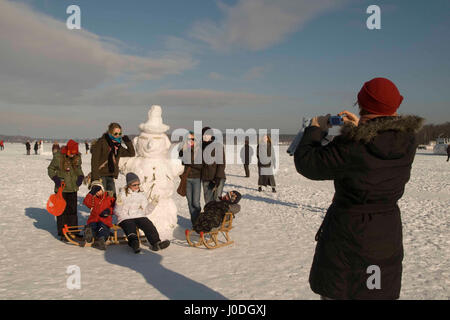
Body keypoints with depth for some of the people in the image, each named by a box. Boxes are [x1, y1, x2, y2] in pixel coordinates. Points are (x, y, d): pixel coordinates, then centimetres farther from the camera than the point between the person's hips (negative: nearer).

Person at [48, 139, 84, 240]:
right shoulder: (58, 157, -12)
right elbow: (50, 169, 1)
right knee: (62, 210, 1)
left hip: (73, 189, 4)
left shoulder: (77, 157, -1)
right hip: (61, 189, -4)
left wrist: (80, 176, -1)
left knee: (73, 210, 11)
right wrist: (55, 178, -14)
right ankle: (62, 233, 10)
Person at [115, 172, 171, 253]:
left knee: (149, 225, -28)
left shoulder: (141, 194, 20)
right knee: (130, 227, -34)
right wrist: (127, 216, -10)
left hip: (140, 216, 2)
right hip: (125, 218, -2)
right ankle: (134, 244, -61)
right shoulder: (122, 195, 12)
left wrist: (153, 204, -1)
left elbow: (145, 210, 16)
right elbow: (117, 211, 8)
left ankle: (156, 243, -46)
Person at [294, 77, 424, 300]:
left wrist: (315, 129, 0)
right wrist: (360, 128, 19)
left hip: (348, 235, -6)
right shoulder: (408, 142, -4)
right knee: (381, 293, 22)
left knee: (336, 292, 12)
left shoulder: (351, 147, -24)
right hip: (388, 234, 6)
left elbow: (306, 162, -14)